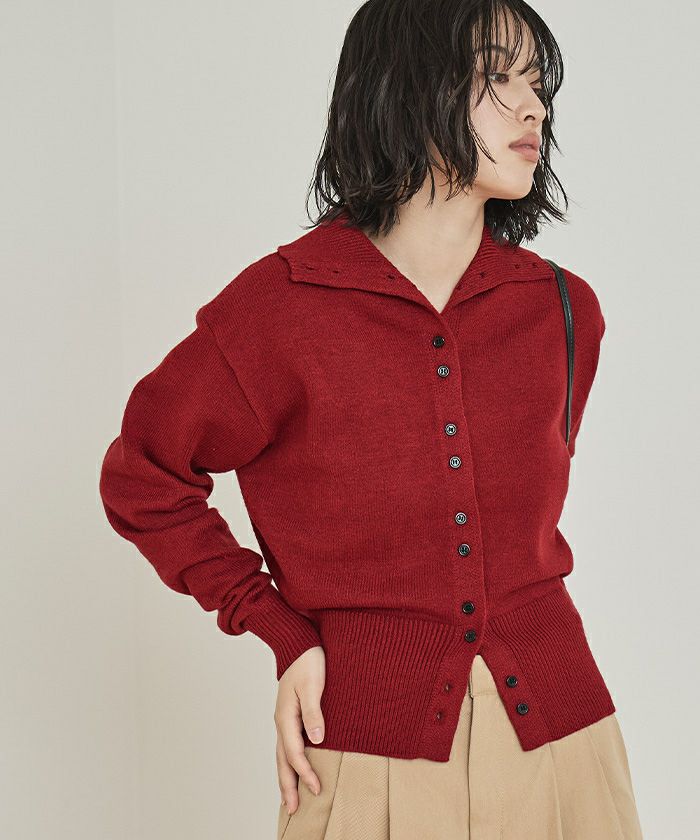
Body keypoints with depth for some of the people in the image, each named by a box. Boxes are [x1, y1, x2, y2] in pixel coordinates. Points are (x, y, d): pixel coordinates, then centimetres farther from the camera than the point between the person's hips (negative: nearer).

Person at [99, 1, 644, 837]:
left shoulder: (562, 309, 2)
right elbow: (141, 480, 2)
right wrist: (283, 631, -3)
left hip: (555, 735, 4)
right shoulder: (280, 305, -9)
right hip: (372, 754, -3)